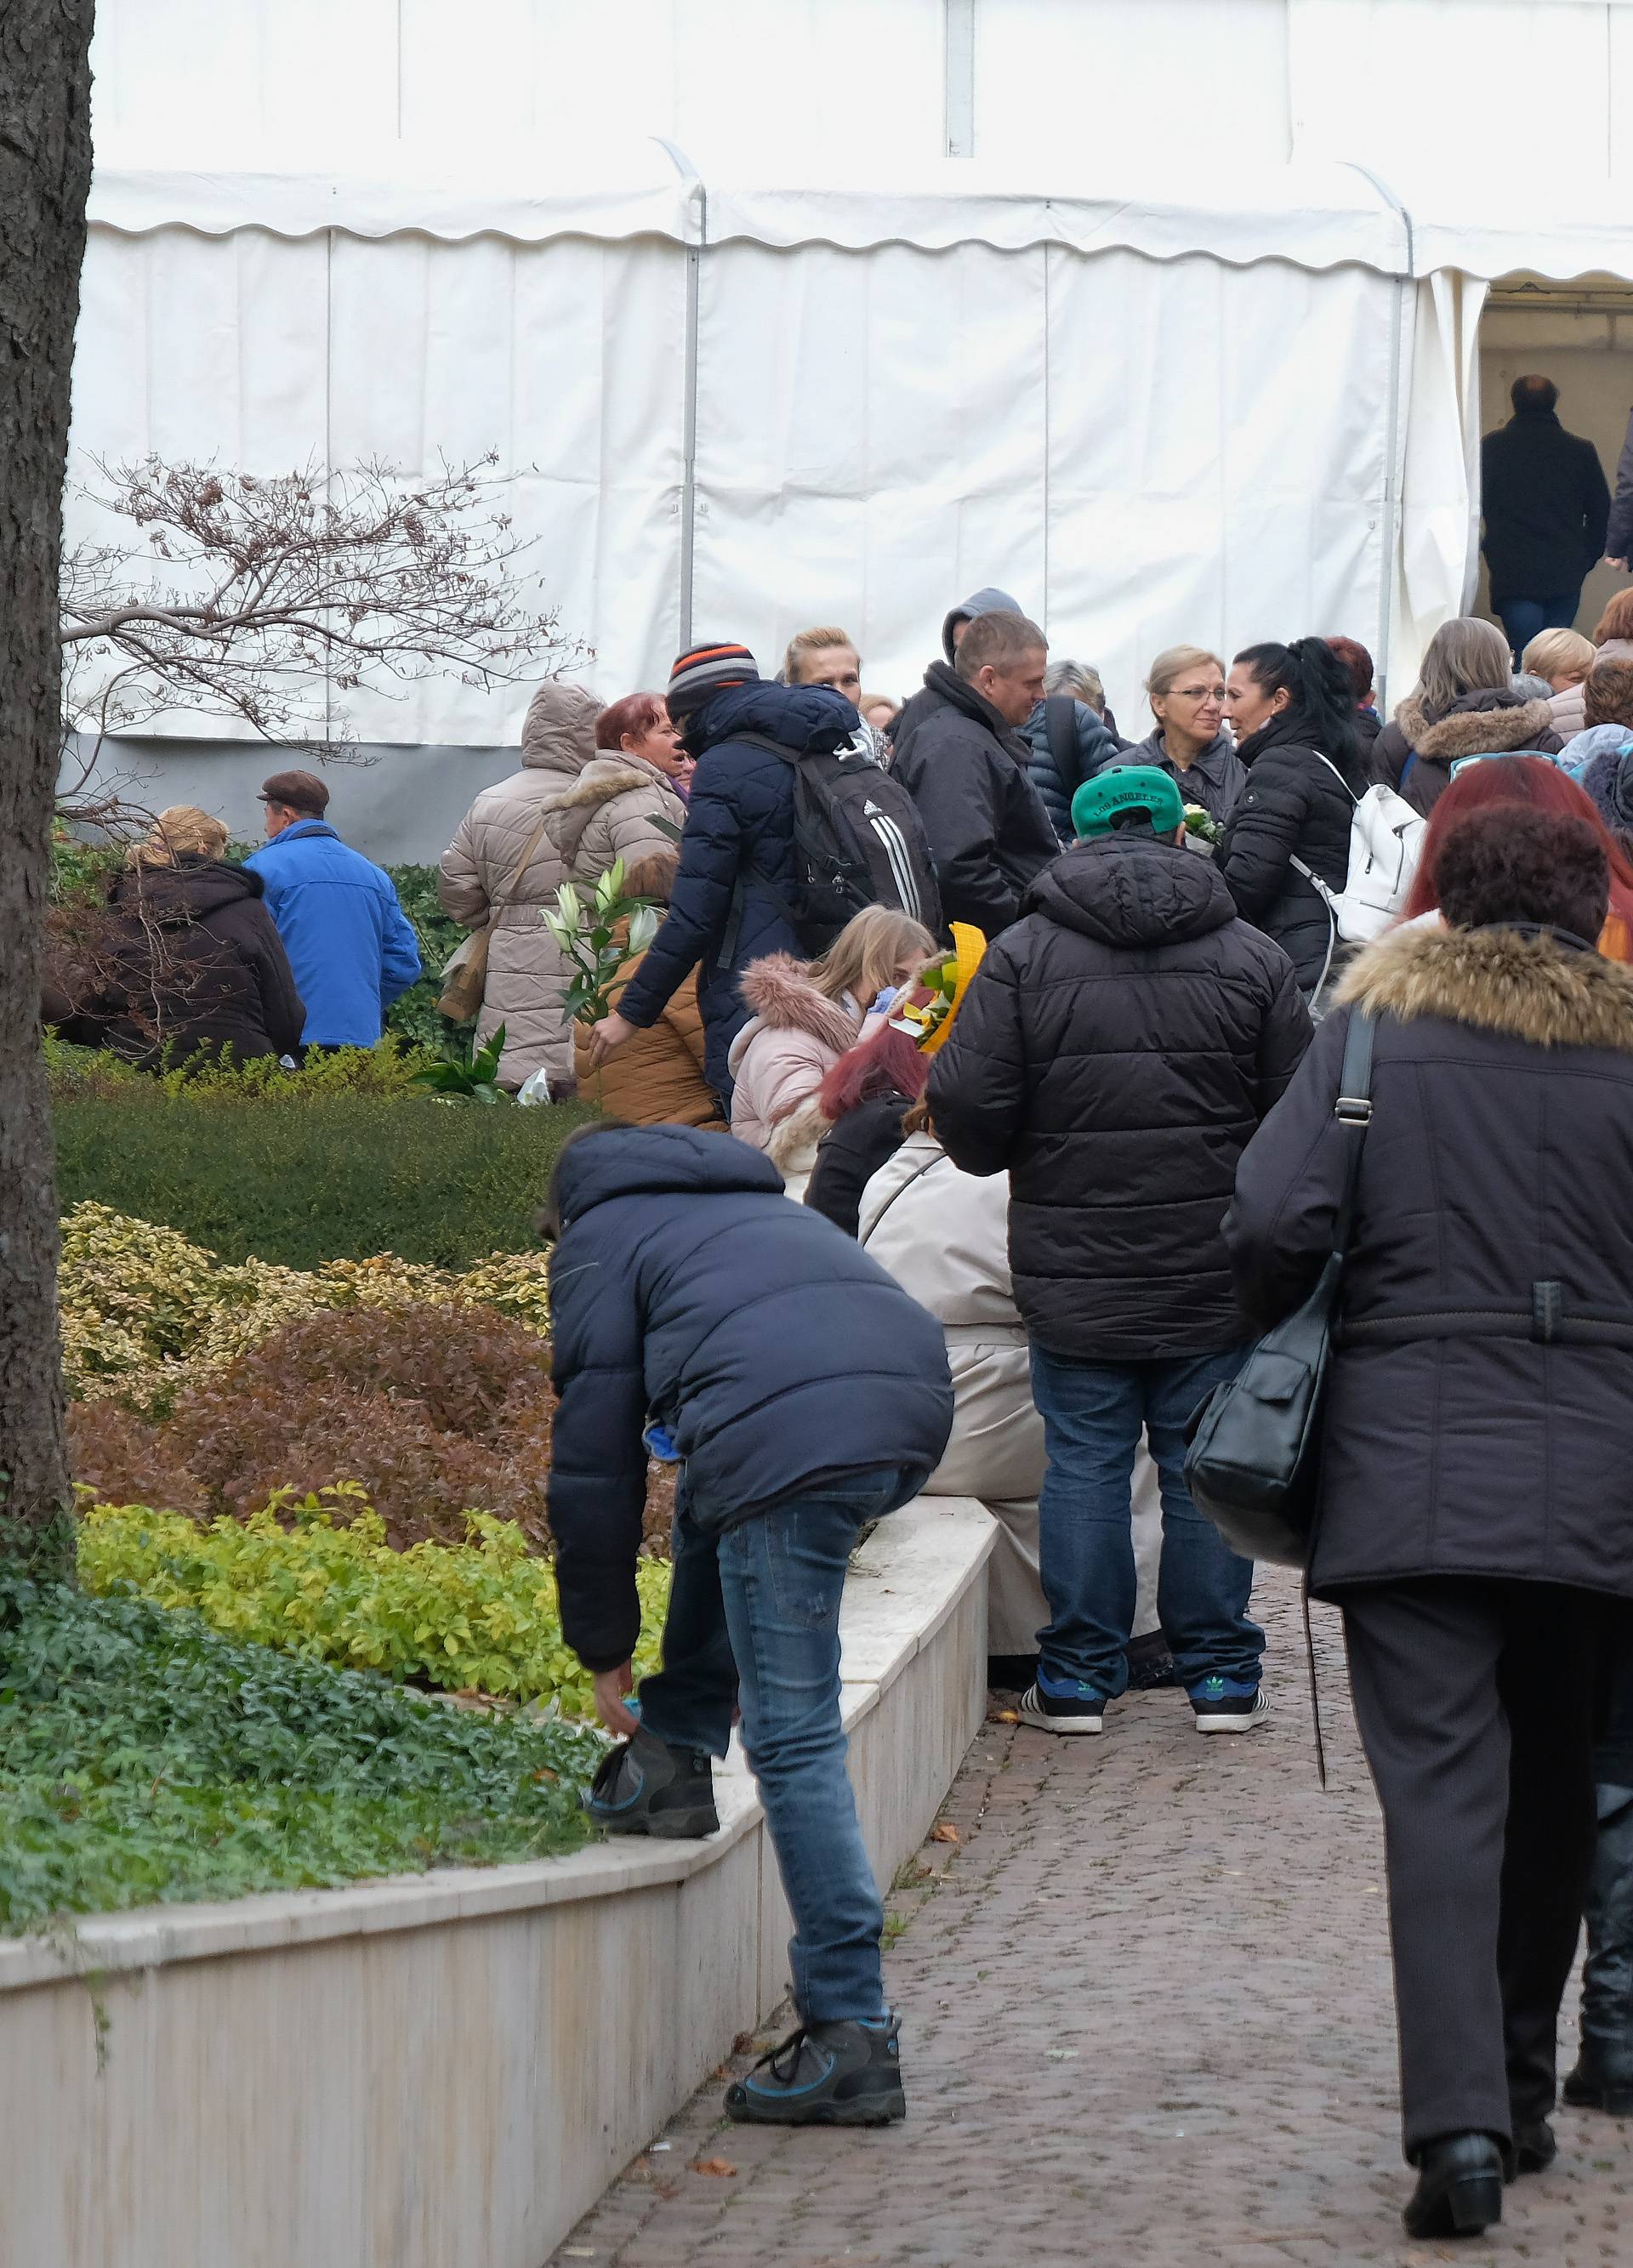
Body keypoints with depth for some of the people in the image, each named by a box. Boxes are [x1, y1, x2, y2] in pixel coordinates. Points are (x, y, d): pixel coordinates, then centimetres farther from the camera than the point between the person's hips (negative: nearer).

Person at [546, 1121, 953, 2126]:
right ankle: (677, 1758, 25)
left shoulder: (600, 1234, 22)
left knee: (794, 1740, -1)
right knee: (717, 1501, 35)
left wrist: (605, 1646, 27)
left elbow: (595, 1456, 17)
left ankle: (853, 2035, -4)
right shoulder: (762, 1204, 41)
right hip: (921, 1408, 7)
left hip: (794, 1435, -7)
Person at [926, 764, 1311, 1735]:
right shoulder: (1252, 958, 0)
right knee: (1206, 1467, 8)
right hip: (1215, 1273, 1)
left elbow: (971, 1111, -9)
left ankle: (1078, 1678, 9)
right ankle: (1221, 1675, 12)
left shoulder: (1023, 957, -4)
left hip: (1075, 1272, -1)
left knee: (1084, 1464, 7)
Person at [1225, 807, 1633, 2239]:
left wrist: (1281, 1360, 10)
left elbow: (1274, 1224, -7)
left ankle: (1461, 2122, -20)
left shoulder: (1376, 1029, 2)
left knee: (1441, 1793, -7)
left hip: (1410, 1463, -2)